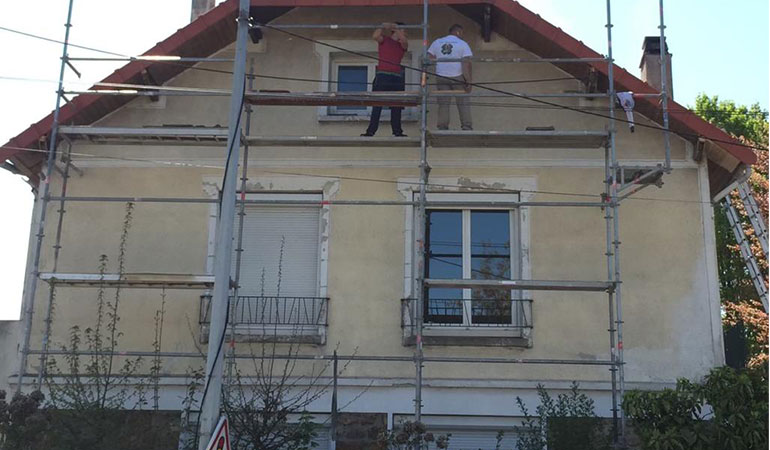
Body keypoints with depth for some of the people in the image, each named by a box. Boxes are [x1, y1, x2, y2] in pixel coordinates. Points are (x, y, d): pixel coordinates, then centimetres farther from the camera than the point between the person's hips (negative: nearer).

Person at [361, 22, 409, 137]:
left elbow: (404, 42, -10)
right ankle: (371, 131, -6)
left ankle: (397, 131, 7)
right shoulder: (384, 40, 8)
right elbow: (375, 36, -12)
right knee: (377, 105, -5)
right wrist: (384, 27, -7)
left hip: (397, 77, 3)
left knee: (396, 106, 3)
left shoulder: (402, 44, 14)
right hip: (382, 76, -3)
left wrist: (397, 29, -4)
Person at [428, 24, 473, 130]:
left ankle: (442, 128, 3)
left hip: (441, 77, 3)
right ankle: (467, 127, 1)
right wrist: (469, 80, -7)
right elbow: (466, 63, -6)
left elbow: (428, 59, 9)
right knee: (463, 103, 3)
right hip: (457, 77, -3)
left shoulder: (437, 42, 14)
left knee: (443, 104, 5)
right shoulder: (462, 44, 2)